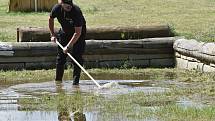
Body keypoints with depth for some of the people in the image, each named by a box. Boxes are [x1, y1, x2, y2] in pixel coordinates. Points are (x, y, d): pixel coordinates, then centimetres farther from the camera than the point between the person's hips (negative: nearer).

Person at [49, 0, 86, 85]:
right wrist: (52, 34, 3)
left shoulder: (76, 11, -35)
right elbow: (51, 19, 4)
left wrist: (68, 46, -36)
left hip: (79, 33, -4)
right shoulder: (57, 9, -22)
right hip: (65, 32, 4)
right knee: (61, 56, 5)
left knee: (77, 56, -13)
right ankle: (58, 80, 15)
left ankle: (76, 81, -10)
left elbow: (78, 32, -34)